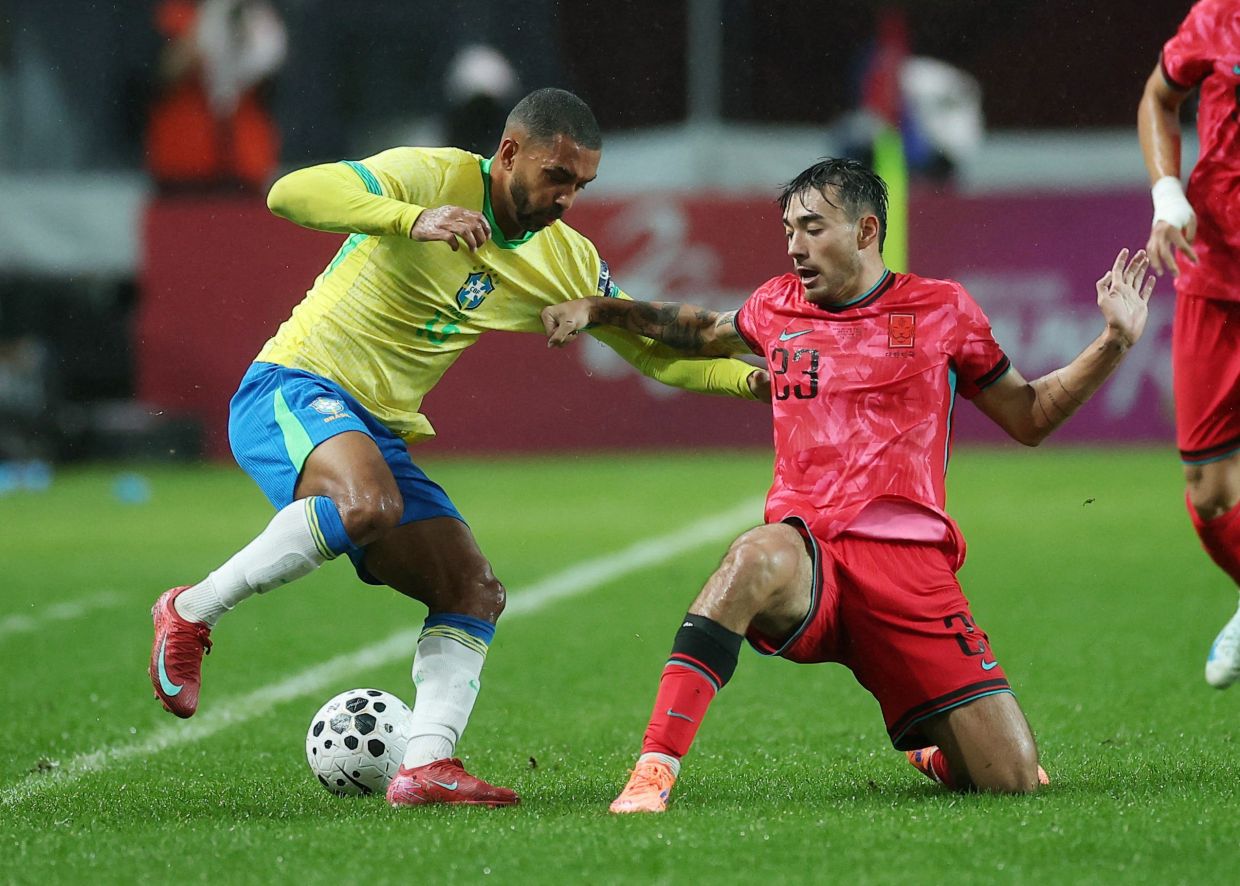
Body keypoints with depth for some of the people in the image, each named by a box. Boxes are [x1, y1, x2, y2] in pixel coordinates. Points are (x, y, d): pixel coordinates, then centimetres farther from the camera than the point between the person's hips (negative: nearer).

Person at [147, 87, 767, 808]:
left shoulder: (565, 262, 8)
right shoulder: (430, 176, -12)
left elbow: (654, 349, 14)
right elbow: (291, 194, -25)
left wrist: (751, 378, -3)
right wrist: (413, 219, -37)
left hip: (384, 433, 8)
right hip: (292, 390, -8)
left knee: (475, 594, -4)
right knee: (367, 504, -36)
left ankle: (426, 765, -12)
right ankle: (192, 612, -19)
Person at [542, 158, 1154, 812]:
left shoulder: (941, 309, 11)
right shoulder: (777, 306, 16)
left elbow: (1030, 418, 18)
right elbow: (701, 332, 38)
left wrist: (1114, 343, 6)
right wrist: (597, 309, 27)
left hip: (912, 565, 0)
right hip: (809, 554, 0)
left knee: (1014, 778, -11)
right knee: (759, 556, -41)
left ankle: (932, 752, 28)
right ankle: (653, 770, -42)